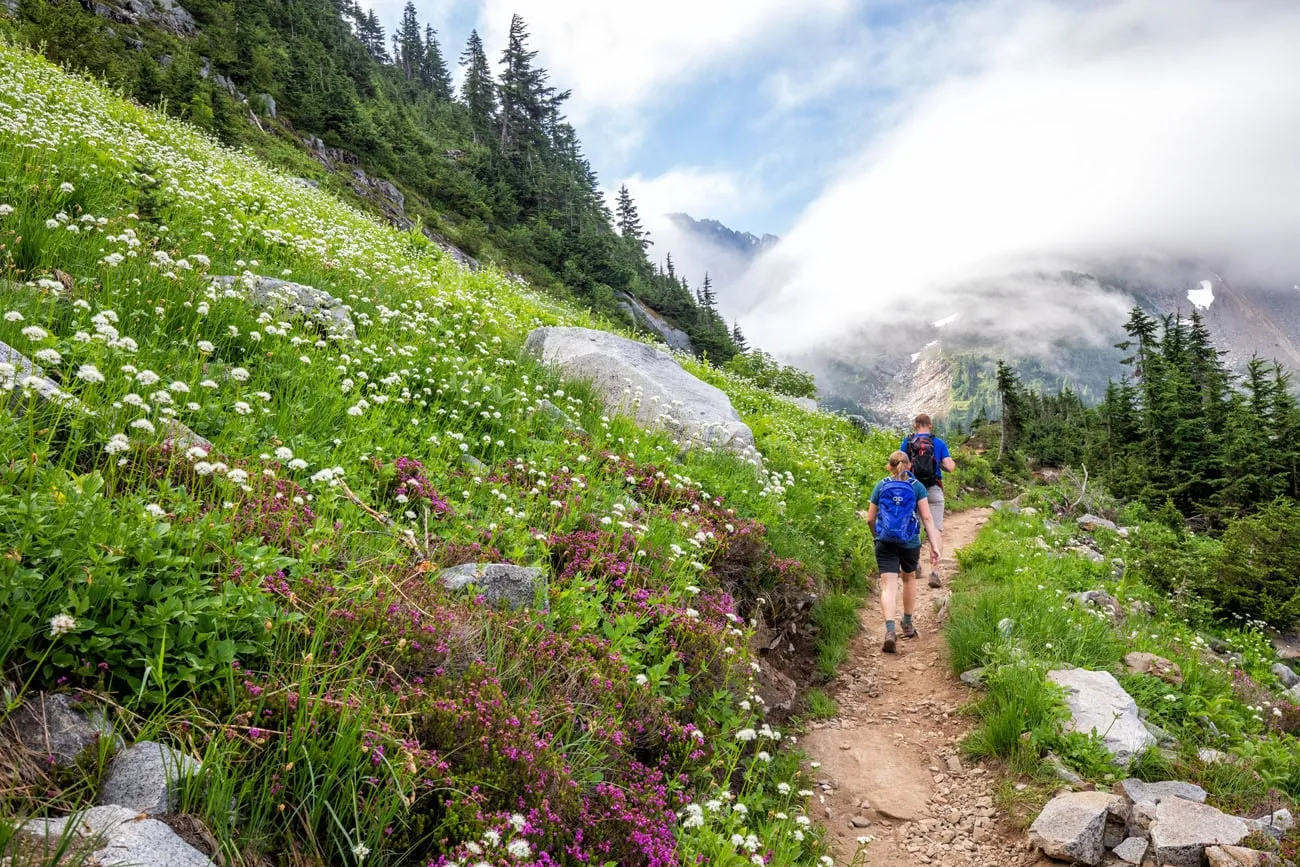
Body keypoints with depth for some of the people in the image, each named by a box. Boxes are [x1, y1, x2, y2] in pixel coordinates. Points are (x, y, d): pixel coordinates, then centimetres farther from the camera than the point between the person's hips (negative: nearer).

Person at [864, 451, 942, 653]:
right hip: (910, 543, 1)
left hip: (885, 544, -1)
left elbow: (870, 519, 5)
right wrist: (935, 546, -9)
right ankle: (908, 624, 37)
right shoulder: (917, 487, 0)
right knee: (909, 578, 24)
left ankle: (890, 630, -25)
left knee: (888, 586, -5)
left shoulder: (880, 486, 3)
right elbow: (927, 518, -8)